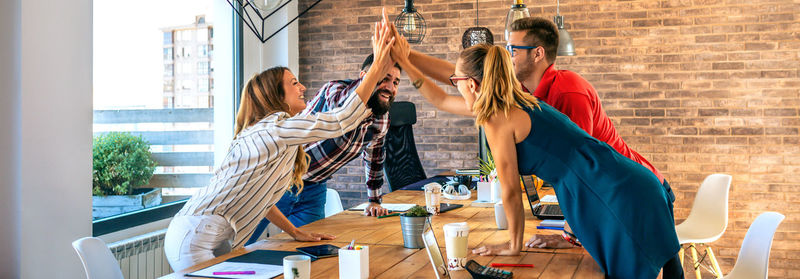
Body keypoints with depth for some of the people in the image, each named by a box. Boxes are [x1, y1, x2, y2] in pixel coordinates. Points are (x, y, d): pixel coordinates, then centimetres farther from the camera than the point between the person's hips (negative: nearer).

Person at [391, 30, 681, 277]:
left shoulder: (498, 119, -13)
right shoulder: (514, 103, 13)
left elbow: (510, 190, -6)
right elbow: (442, 100, 26)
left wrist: (514, 245, 8)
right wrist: (403, 62, 32)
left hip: (622, 201, -9)